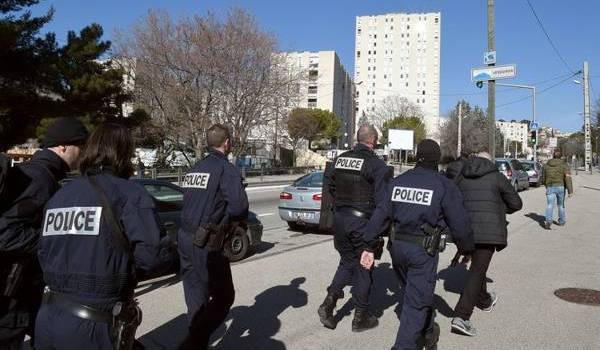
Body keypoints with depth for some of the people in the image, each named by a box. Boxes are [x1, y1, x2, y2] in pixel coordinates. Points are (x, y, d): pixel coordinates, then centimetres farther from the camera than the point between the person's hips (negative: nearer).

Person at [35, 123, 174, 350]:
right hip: (93, 325, -5)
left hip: (48, 317, 6)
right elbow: (153, 255, -22)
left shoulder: (59, 195, 7)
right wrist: (170, 243, -1)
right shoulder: (129, 195, -12)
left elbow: (44, 254, 7)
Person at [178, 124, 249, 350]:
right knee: (224, 296, 5)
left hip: (185, 238, 8)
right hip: (206, 245, -8)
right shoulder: (225, 169, -12)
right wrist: (237, 222, -4)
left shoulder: (194, 169, 12)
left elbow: (190, 202, 12)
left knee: (195, 295, 20)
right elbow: (238, 205, -25)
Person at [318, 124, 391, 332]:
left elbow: (330, 186, 15)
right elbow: (383, 202, -16)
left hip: (339, 219, 6)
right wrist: (376, 233, -9)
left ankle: (328, 303, 12)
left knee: (347, 262, 22)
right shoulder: (376, 165, -13)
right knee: (364, 267, 10)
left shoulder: (340, 159, 6)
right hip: (361, 222, -5)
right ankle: (360, 318, 22)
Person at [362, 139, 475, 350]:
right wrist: (467, 248, 11)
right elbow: (459, 223, -6)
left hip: (397, 247, 5)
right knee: (416, 303, 4)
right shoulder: (444, 186, -8)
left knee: (417, 294, 25)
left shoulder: (397, 181, 4)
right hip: (423, 251, -5)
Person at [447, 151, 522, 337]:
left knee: (478, 265, 26)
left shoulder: (462, 178, 10)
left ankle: (484, 300, 46)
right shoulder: (496, 177, 0)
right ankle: (461, 316, -11)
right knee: (477, 271, -4)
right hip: (489, 230, -4)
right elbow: (516, 203, 4)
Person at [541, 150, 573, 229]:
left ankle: (548, 221, -30)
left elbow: (543, 179, 15)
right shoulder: (564, 165, 1)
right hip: (560, 187, 0)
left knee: (550, 205, -9)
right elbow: (568, 178, -11)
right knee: (561, 205, 18)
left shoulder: (546, 165, 8)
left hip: (550, 188, 0)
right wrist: (570, 191, -15)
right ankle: (561, 221, 30)